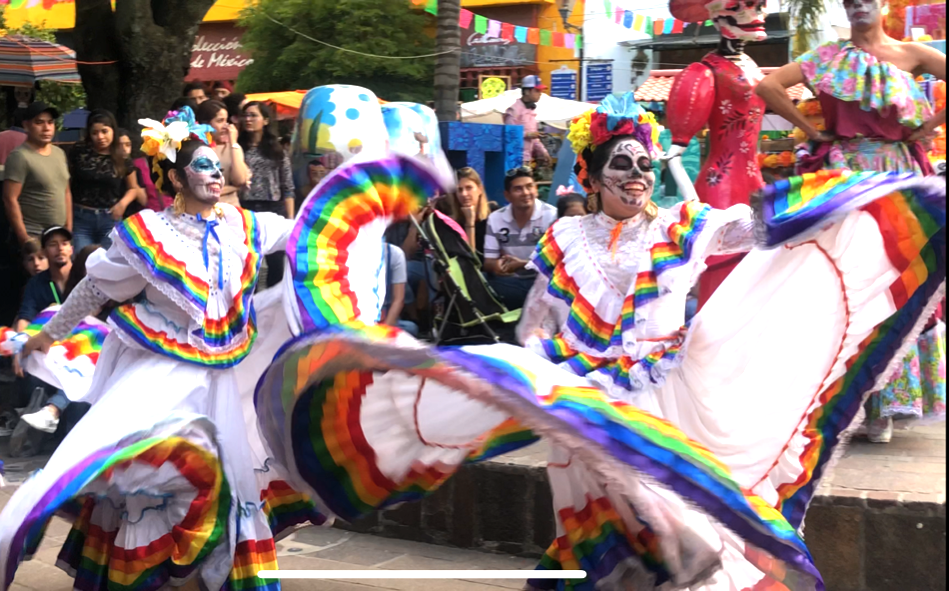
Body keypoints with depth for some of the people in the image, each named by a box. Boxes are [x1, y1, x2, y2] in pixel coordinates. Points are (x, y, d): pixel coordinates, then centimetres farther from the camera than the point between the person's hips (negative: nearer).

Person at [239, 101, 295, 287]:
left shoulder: (277, 150, 8)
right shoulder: (238, 148, 5)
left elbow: (287, 187, 6)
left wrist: (290, 218, 1)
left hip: (273, 210, 1)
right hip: (246, 210, -1)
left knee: (276, 263, 5)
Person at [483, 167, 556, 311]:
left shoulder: (552, 216, -5)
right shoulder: (495, 219, 5)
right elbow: (488, 261, 4)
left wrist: (523, 264, -25)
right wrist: (497, 265, -21)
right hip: (509, 282, 2)